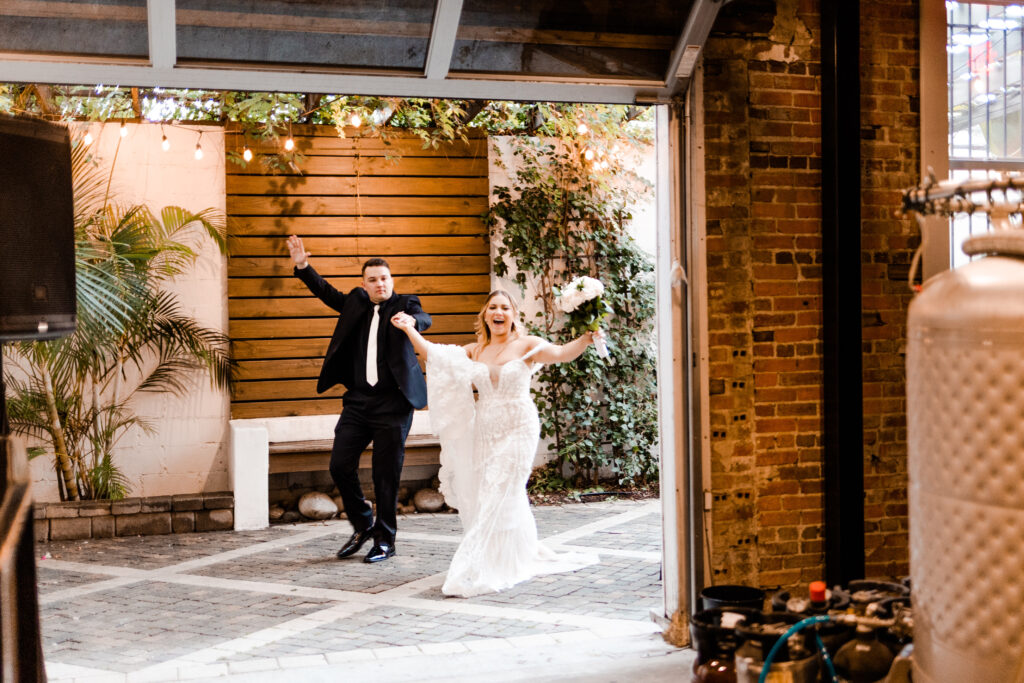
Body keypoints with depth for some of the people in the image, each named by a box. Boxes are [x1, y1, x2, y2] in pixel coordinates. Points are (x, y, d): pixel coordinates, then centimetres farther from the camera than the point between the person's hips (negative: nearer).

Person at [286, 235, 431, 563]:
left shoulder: (405, 304, 0)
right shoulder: (357, 302, 13)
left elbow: (424, 319, -19)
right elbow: (327, 292, 21)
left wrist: (411, 321, -43)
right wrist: (302, 266, 7)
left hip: (392, 404, -4)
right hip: (358, 401, 4)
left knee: (386, 474, 0)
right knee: (340, 465, -1)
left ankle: (385, 539, 14)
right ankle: (362, 525, 20)